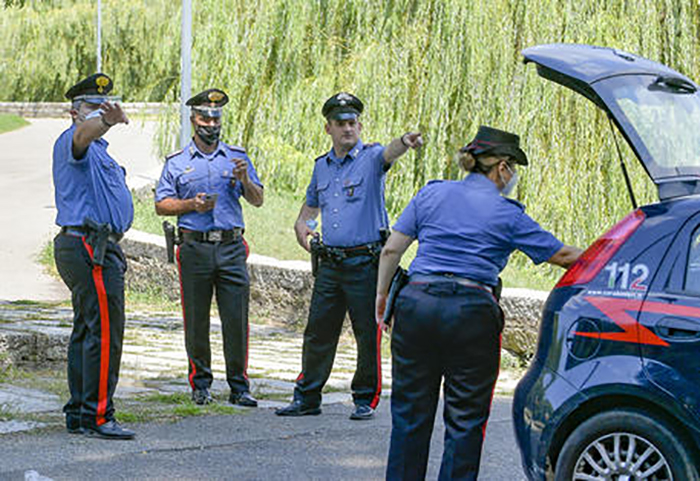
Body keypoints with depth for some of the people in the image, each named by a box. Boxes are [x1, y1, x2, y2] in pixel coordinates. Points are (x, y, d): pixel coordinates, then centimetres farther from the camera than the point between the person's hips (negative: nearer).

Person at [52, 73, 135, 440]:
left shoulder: (97, 149, 23)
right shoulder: (72, 142, -10)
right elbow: (84, 132, -35)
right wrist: (106, 119, -55)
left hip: (94, 247, 11)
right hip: (90, 247, -11)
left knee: (87, 330, 12)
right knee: (104, 332, -12)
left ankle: (79, 414, 16)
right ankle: (97, 416, -11)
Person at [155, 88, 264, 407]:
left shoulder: (238, 157, 14)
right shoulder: (177, 163, 11)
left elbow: (257, 201, 11)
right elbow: (161, 204, 7)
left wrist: (245, 180, -8)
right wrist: (192, 205, -9)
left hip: (231, 247, 1)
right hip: (195, 247, -1)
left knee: (237, 318, -4)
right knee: (196, 321, 2)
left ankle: (238, 386, 3)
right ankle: (200, 383, 14)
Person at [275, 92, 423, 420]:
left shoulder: (370, 158, -4)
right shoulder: (322, 166, 14)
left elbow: (388, 154, -28)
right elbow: (311, 205, 28)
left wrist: (404, 142, -51)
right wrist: (301, 225, 7)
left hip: (365, 262, -5)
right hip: (330, 263, 5)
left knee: (368, 335, 0)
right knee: (318, 332, 9)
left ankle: (366, 400, 12)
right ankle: (307, 398, 19)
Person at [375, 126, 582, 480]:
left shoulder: (433, 193, 11)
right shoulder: (507, 215, 3)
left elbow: (391, 250, 9)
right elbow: (562, 255, 8)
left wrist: (382, 295, 18)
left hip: (417, 304, 3)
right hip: (471, 315, -3)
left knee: (410, 414, 11)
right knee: (465, 419, 6)